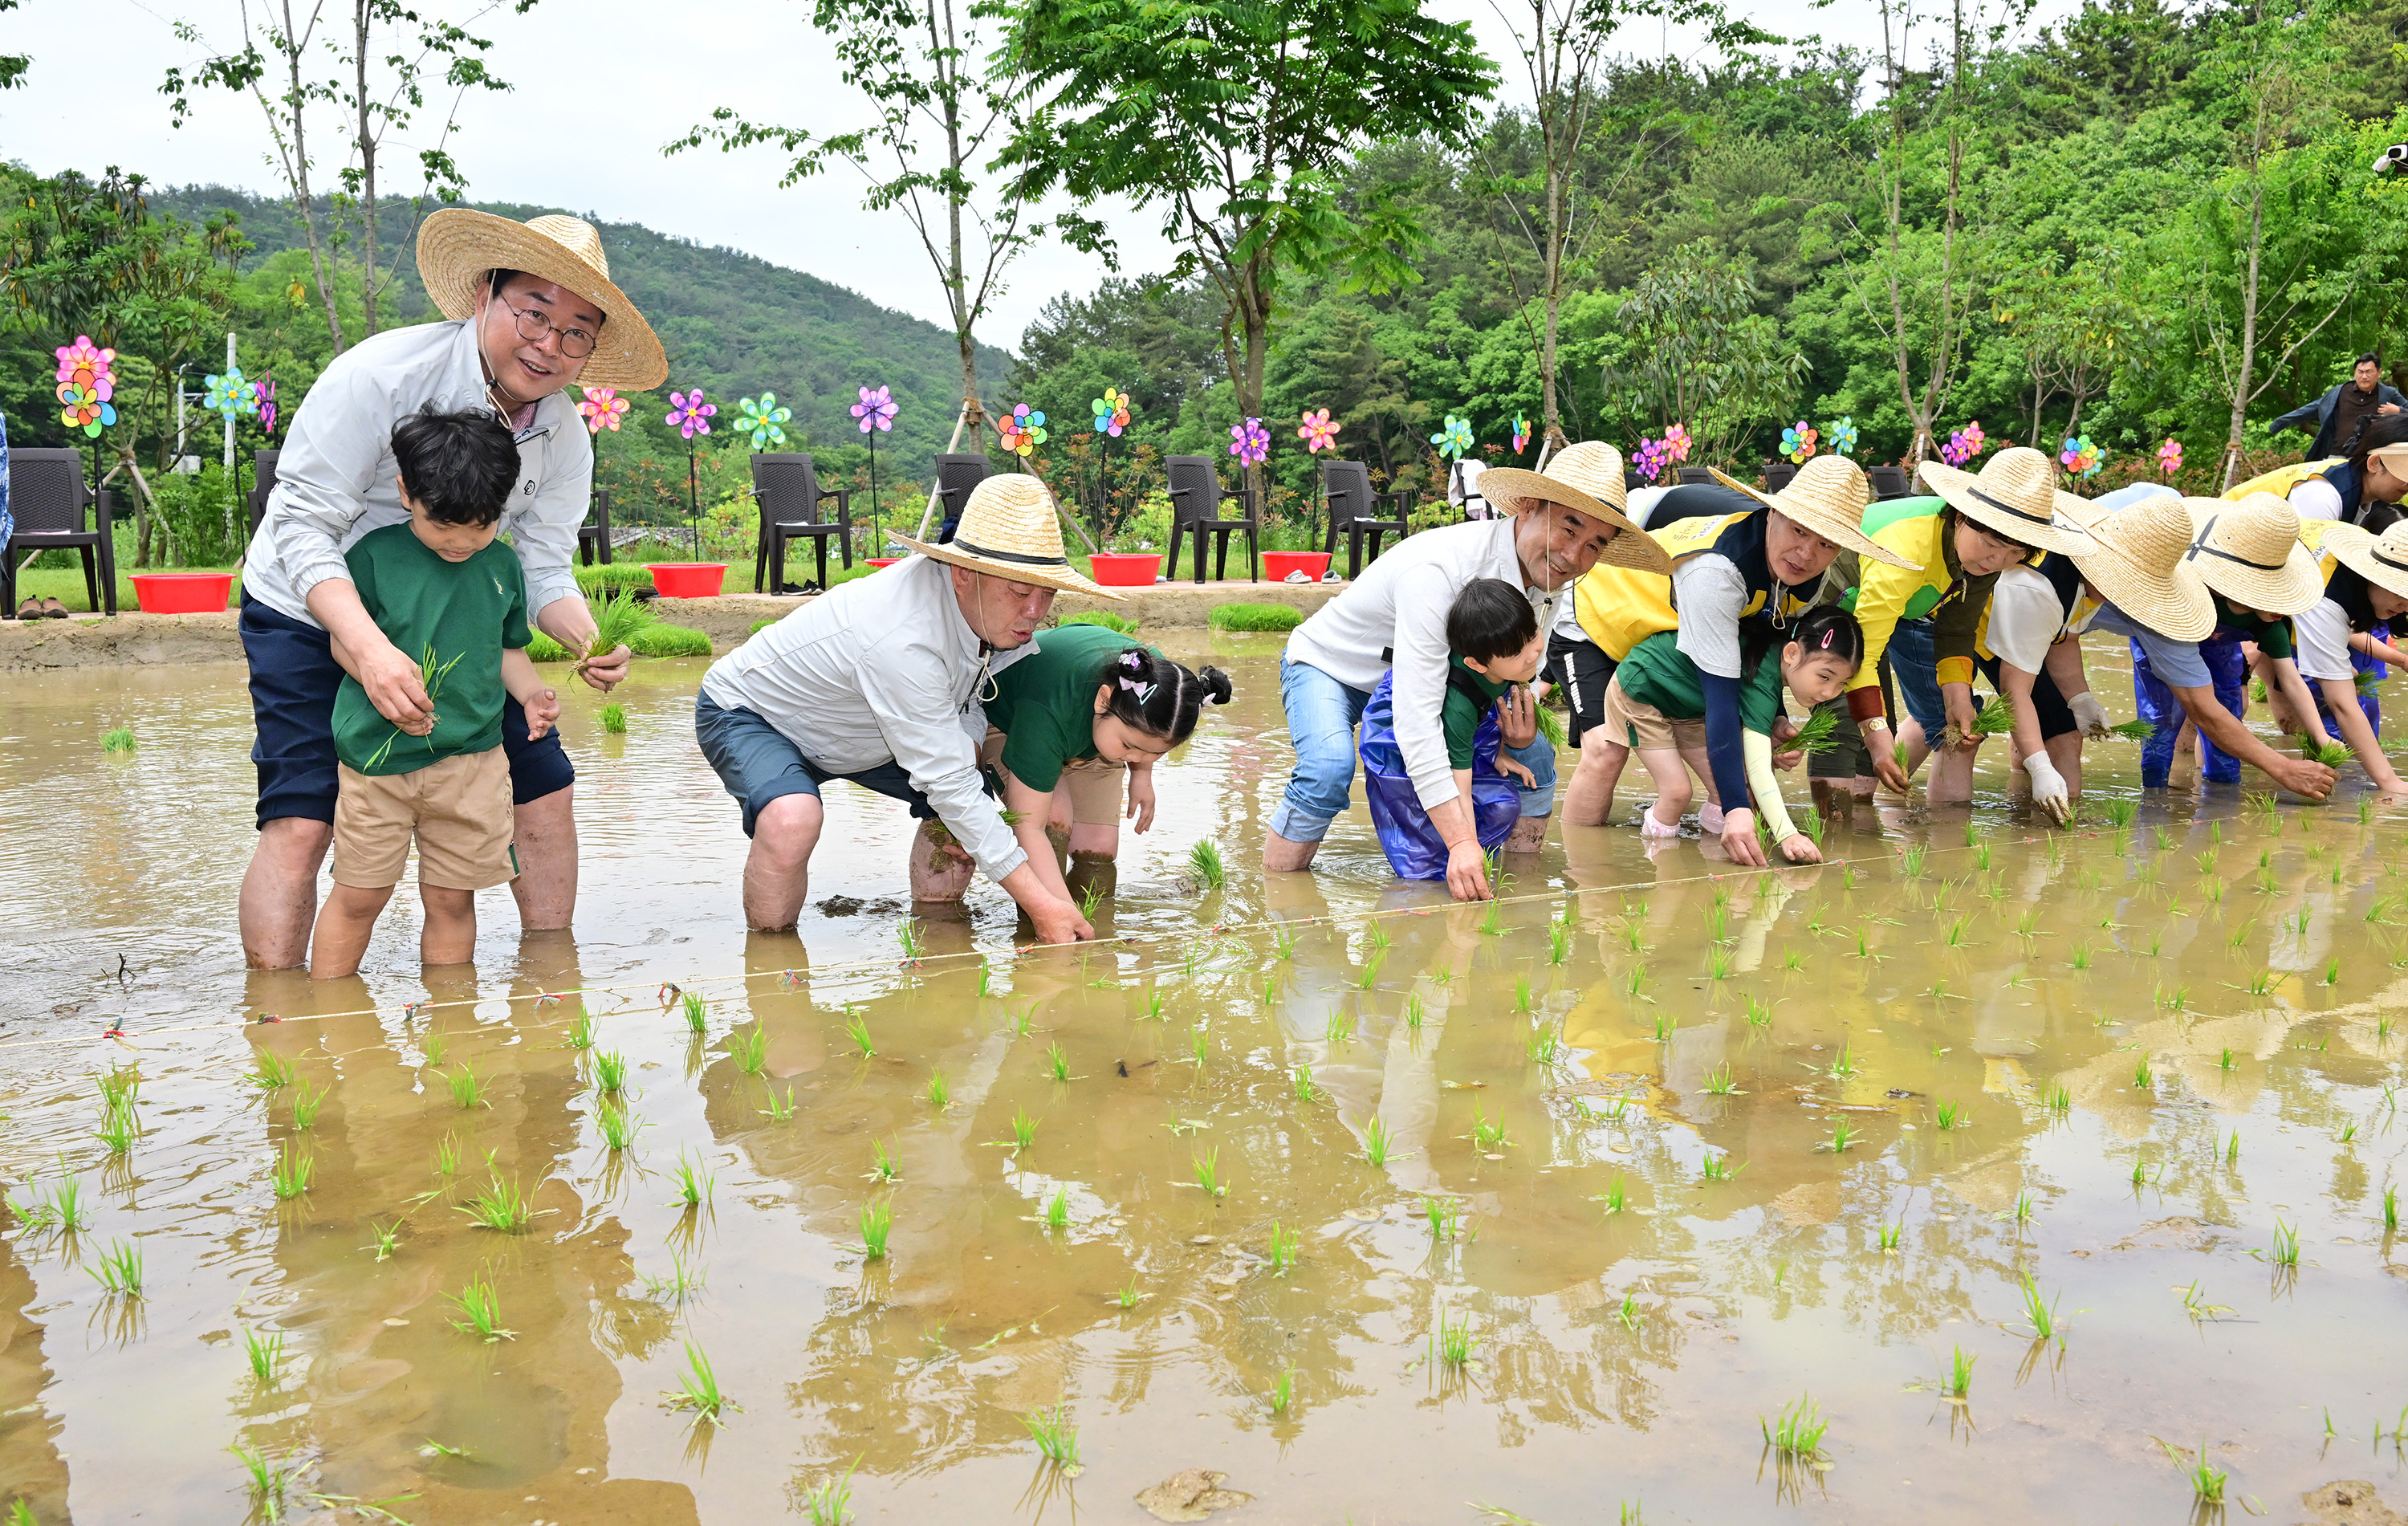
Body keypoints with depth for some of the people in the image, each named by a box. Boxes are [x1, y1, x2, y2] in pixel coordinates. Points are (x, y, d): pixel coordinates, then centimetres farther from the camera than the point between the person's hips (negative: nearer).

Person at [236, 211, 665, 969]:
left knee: (544, 791, 1)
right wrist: (369, 648, -43)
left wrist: (590, 640, -33)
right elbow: (302, 528, -27)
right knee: (300, 823, -15)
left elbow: (541, 571, -9)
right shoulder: (382, 373, -27)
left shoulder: (565, 439, -9)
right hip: (316, 617, -5)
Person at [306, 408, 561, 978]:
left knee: (453, 898, 8)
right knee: (358, 895, 5)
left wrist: (531, 693, -1)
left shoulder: (502, 566, 7)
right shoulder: (375, 554, -5)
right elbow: (343, 638, -1)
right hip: (377, 756, -3)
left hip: (473, 759, 3)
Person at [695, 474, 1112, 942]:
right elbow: (948, 781, -39)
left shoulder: (994, 607, -17)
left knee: (975, 799, 0)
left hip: (846, 726, 8)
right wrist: (1039, 904, -37)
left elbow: (969, 697, 6)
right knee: (792, 817, -37)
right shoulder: (901, 642, -42)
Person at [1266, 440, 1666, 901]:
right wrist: (1461, 841, -50)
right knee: (1331, 769, -34)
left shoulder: (1551, 582, -16)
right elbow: (1415, 720, -45)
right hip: (1327, 666, -7)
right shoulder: (1438, 569, -40)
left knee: (1533, 753, -4)